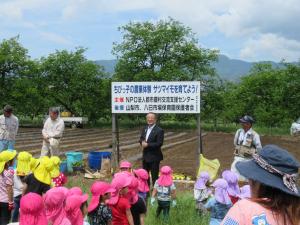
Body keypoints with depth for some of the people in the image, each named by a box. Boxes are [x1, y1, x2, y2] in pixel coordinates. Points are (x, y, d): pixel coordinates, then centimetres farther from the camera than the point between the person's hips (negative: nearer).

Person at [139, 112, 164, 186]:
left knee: (154, 175, 0)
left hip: (154, 156, -8)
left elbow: (159, 144, -19)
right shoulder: (144, 129, 10)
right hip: (145, 155, 8)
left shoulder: (159, 130, -14)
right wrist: (142, 142, -8)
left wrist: (147, 144, -22)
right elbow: (141, 139, 15)